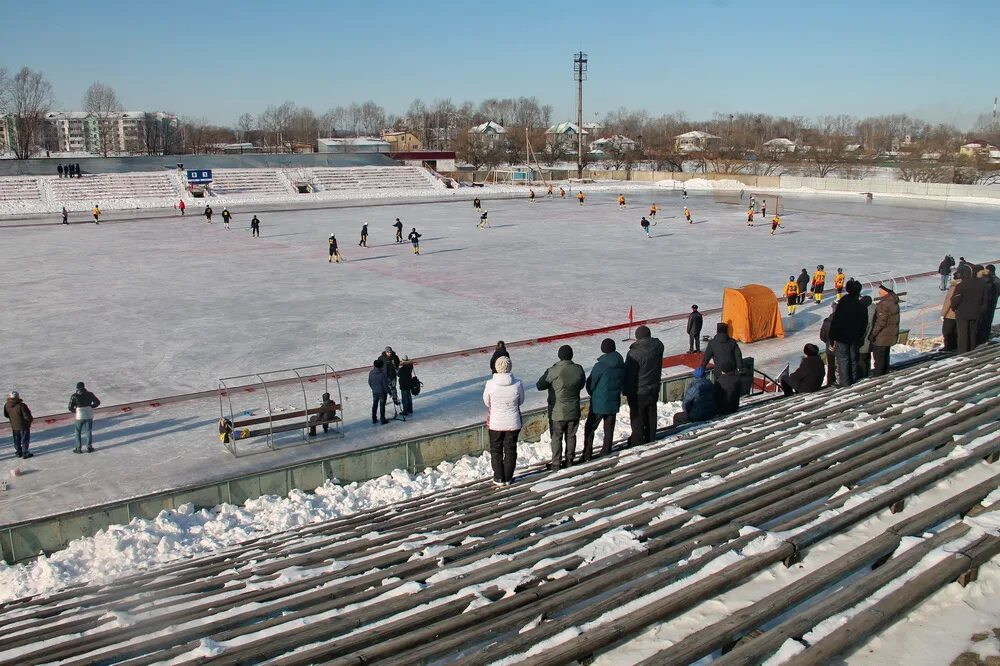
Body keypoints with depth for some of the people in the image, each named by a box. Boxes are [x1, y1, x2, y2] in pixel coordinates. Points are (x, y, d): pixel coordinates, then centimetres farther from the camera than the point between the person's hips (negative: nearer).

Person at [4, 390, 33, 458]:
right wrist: (31, 419, -3)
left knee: (17, 440, 21)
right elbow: (27, 416, -25)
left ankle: (18, 452, 35)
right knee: (25, 440, 11)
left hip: (14, 426, 5)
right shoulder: (21, 406, -31)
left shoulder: (7, 405, -13)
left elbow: (6, 415, 2)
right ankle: (25, 453, 19)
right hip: (23, 426, -5)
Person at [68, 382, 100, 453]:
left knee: (78, 432, 14)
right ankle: (89, 447, 18)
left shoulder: (74, 396, -7)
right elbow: (98, 402, 5)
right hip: (89, 416, 2)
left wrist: (75, 410, 13)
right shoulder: (89, 394, -1)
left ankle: (79, 448, 15)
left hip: (80, 417, -2)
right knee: (89, 431, 17)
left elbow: (70, 408, -7)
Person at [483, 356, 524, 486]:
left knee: (496, 450, 17)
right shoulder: (517, 384, -16)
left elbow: (486, 401, -2)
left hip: (495, 423, -1)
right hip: (513, 423, 1)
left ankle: (499, 478, 23)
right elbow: (521, 401, 1)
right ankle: (508, 478, 24)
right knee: (510, 450, 16)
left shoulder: (490, 384, -19)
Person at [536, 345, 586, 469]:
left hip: (558, 412, -4)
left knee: (556, 437, 9)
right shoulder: (578, 369, -8)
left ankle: (556, 463, 15)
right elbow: (582, 385, 9)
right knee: (571, 436, 18)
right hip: (574, 411, 4)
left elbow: (539, 385, -11)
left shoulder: (553, 371, -21)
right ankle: (569, 460, 28)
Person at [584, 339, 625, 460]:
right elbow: (623, 383, 7)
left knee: (589, 428, 8)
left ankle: (587, 455, 9)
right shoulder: (622, 365, -2)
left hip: (598, 404, -5)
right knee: (609, 430, 16)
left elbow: (590, 384, -11)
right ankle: (606, 453, 22)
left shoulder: (600, 366, -20)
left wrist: (593, 394, 9)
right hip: (614, 403, 5)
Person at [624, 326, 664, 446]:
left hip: (638, 392, -5)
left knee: (637, 415, 8)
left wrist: (626, 391, -6)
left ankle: (637, 440, 17)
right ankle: (651, 437, 30)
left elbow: (629, 374, -16)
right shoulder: (658, 347, -8)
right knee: (651, 414, 18)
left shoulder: (634, 353, -24)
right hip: (654, 389, 6)